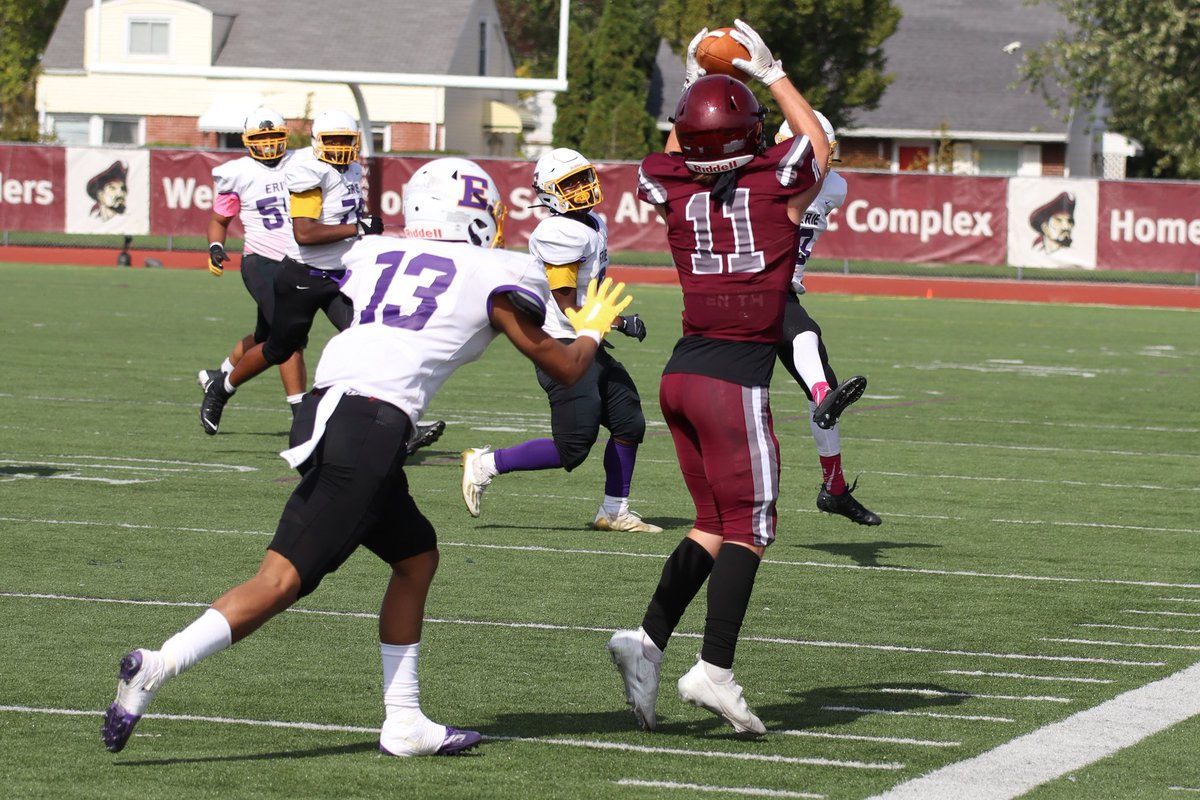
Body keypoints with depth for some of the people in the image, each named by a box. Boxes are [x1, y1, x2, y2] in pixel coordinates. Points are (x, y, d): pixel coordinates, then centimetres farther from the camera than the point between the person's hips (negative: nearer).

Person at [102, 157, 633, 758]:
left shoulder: (371, 256, 22)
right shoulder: (493, 277, 9)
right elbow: (564, 368, 21)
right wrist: (591, 331, 42)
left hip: (323, 409, 7)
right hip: (370, 431, -7)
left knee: (416, 557, 21)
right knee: (282, 579, -10)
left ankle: (404, 721, 21)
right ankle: (158, 666, -25)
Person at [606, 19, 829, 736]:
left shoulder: (675, 191, 4)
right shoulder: (777, 185, -6)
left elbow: (674, 159, 32)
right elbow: (818, 144, 18)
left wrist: (697, 84, 32)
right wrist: (771, 74, 23)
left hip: (683, 371, 6)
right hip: (737, 379, -6)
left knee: (715, 525, 15)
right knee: (748, 528, 1)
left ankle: (648, 642, 2)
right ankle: (715, 670, -9)